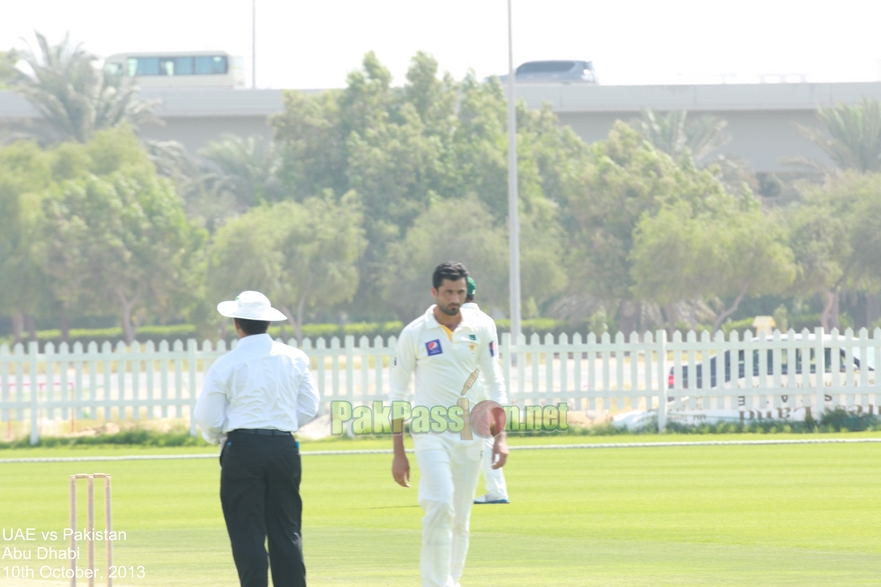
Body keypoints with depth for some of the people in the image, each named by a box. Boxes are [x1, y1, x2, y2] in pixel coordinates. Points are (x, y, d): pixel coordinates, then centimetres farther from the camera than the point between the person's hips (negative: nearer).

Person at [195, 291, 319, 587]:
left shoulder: (225, 365, -6)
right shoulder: (295, 359, 3)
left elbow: (208, 419, -3)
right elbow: (309, 408, 9)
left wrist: (218, 438, 18)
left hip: (242, 450, -3)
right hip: (284, 447, 3)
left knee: (247, 533, 0)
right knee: (286, 531, 9)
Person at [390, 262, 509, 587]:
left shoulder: (479, 330, 5)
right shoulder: (414, 334, -2)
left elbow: (494, 384, 11)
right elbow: (397, 394, 1)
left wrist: (500, 436, 2)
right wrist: (398, 453, -2)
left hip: (470, 436, 3)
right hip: (430, 435, -3)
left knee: (460, 520, 5)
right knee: (440, 507, -21)